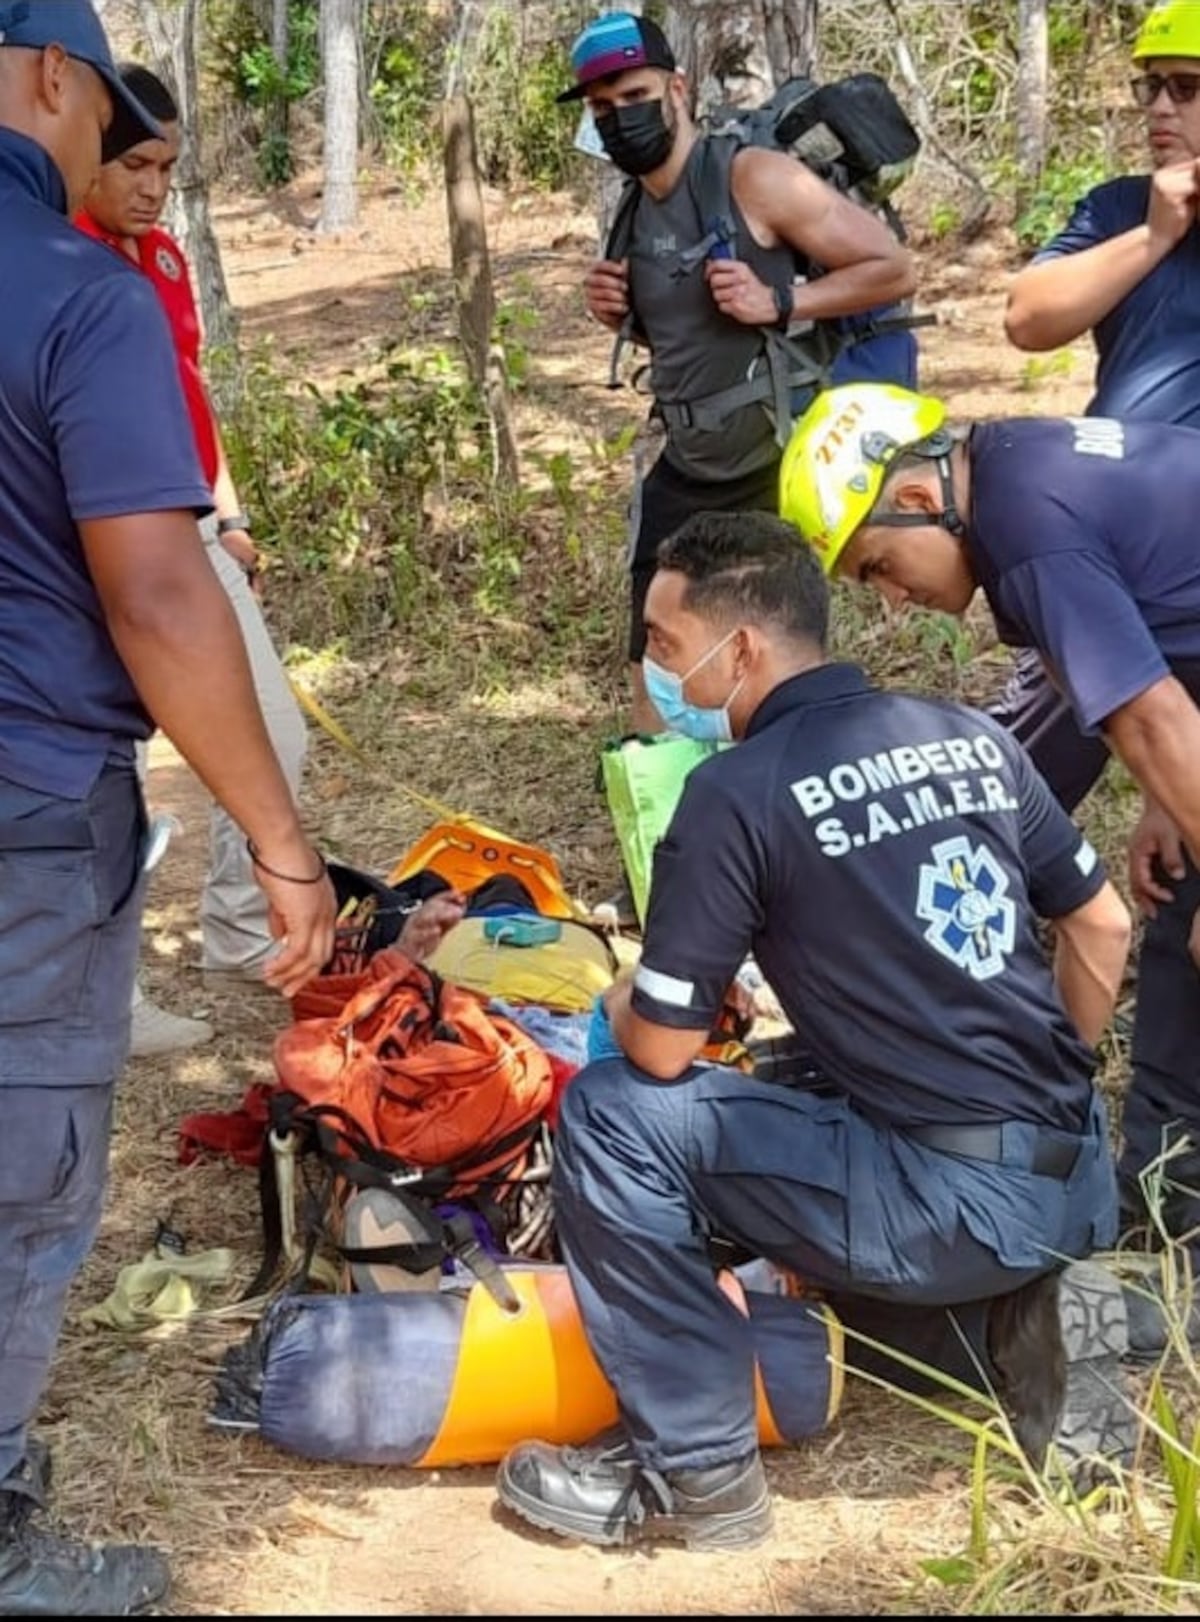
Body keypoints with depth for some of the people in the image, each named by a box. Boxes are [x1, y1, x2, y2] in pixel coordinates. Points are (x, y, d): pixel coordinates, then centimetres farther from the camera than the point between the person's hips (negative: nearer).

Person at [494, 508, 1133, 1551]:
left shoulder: (739, 792, -12)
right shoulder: (970, 736, 8)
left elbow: (662, 1050, -9)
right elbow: (1103, 930, 17)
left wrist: (620, 1008, 14)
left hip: (962, 1204, -8)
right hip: (1086, 1184, 8)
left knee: (615, 1114, -3)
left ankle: (695, 1471, 4)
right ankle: (1013, 1311, 11)